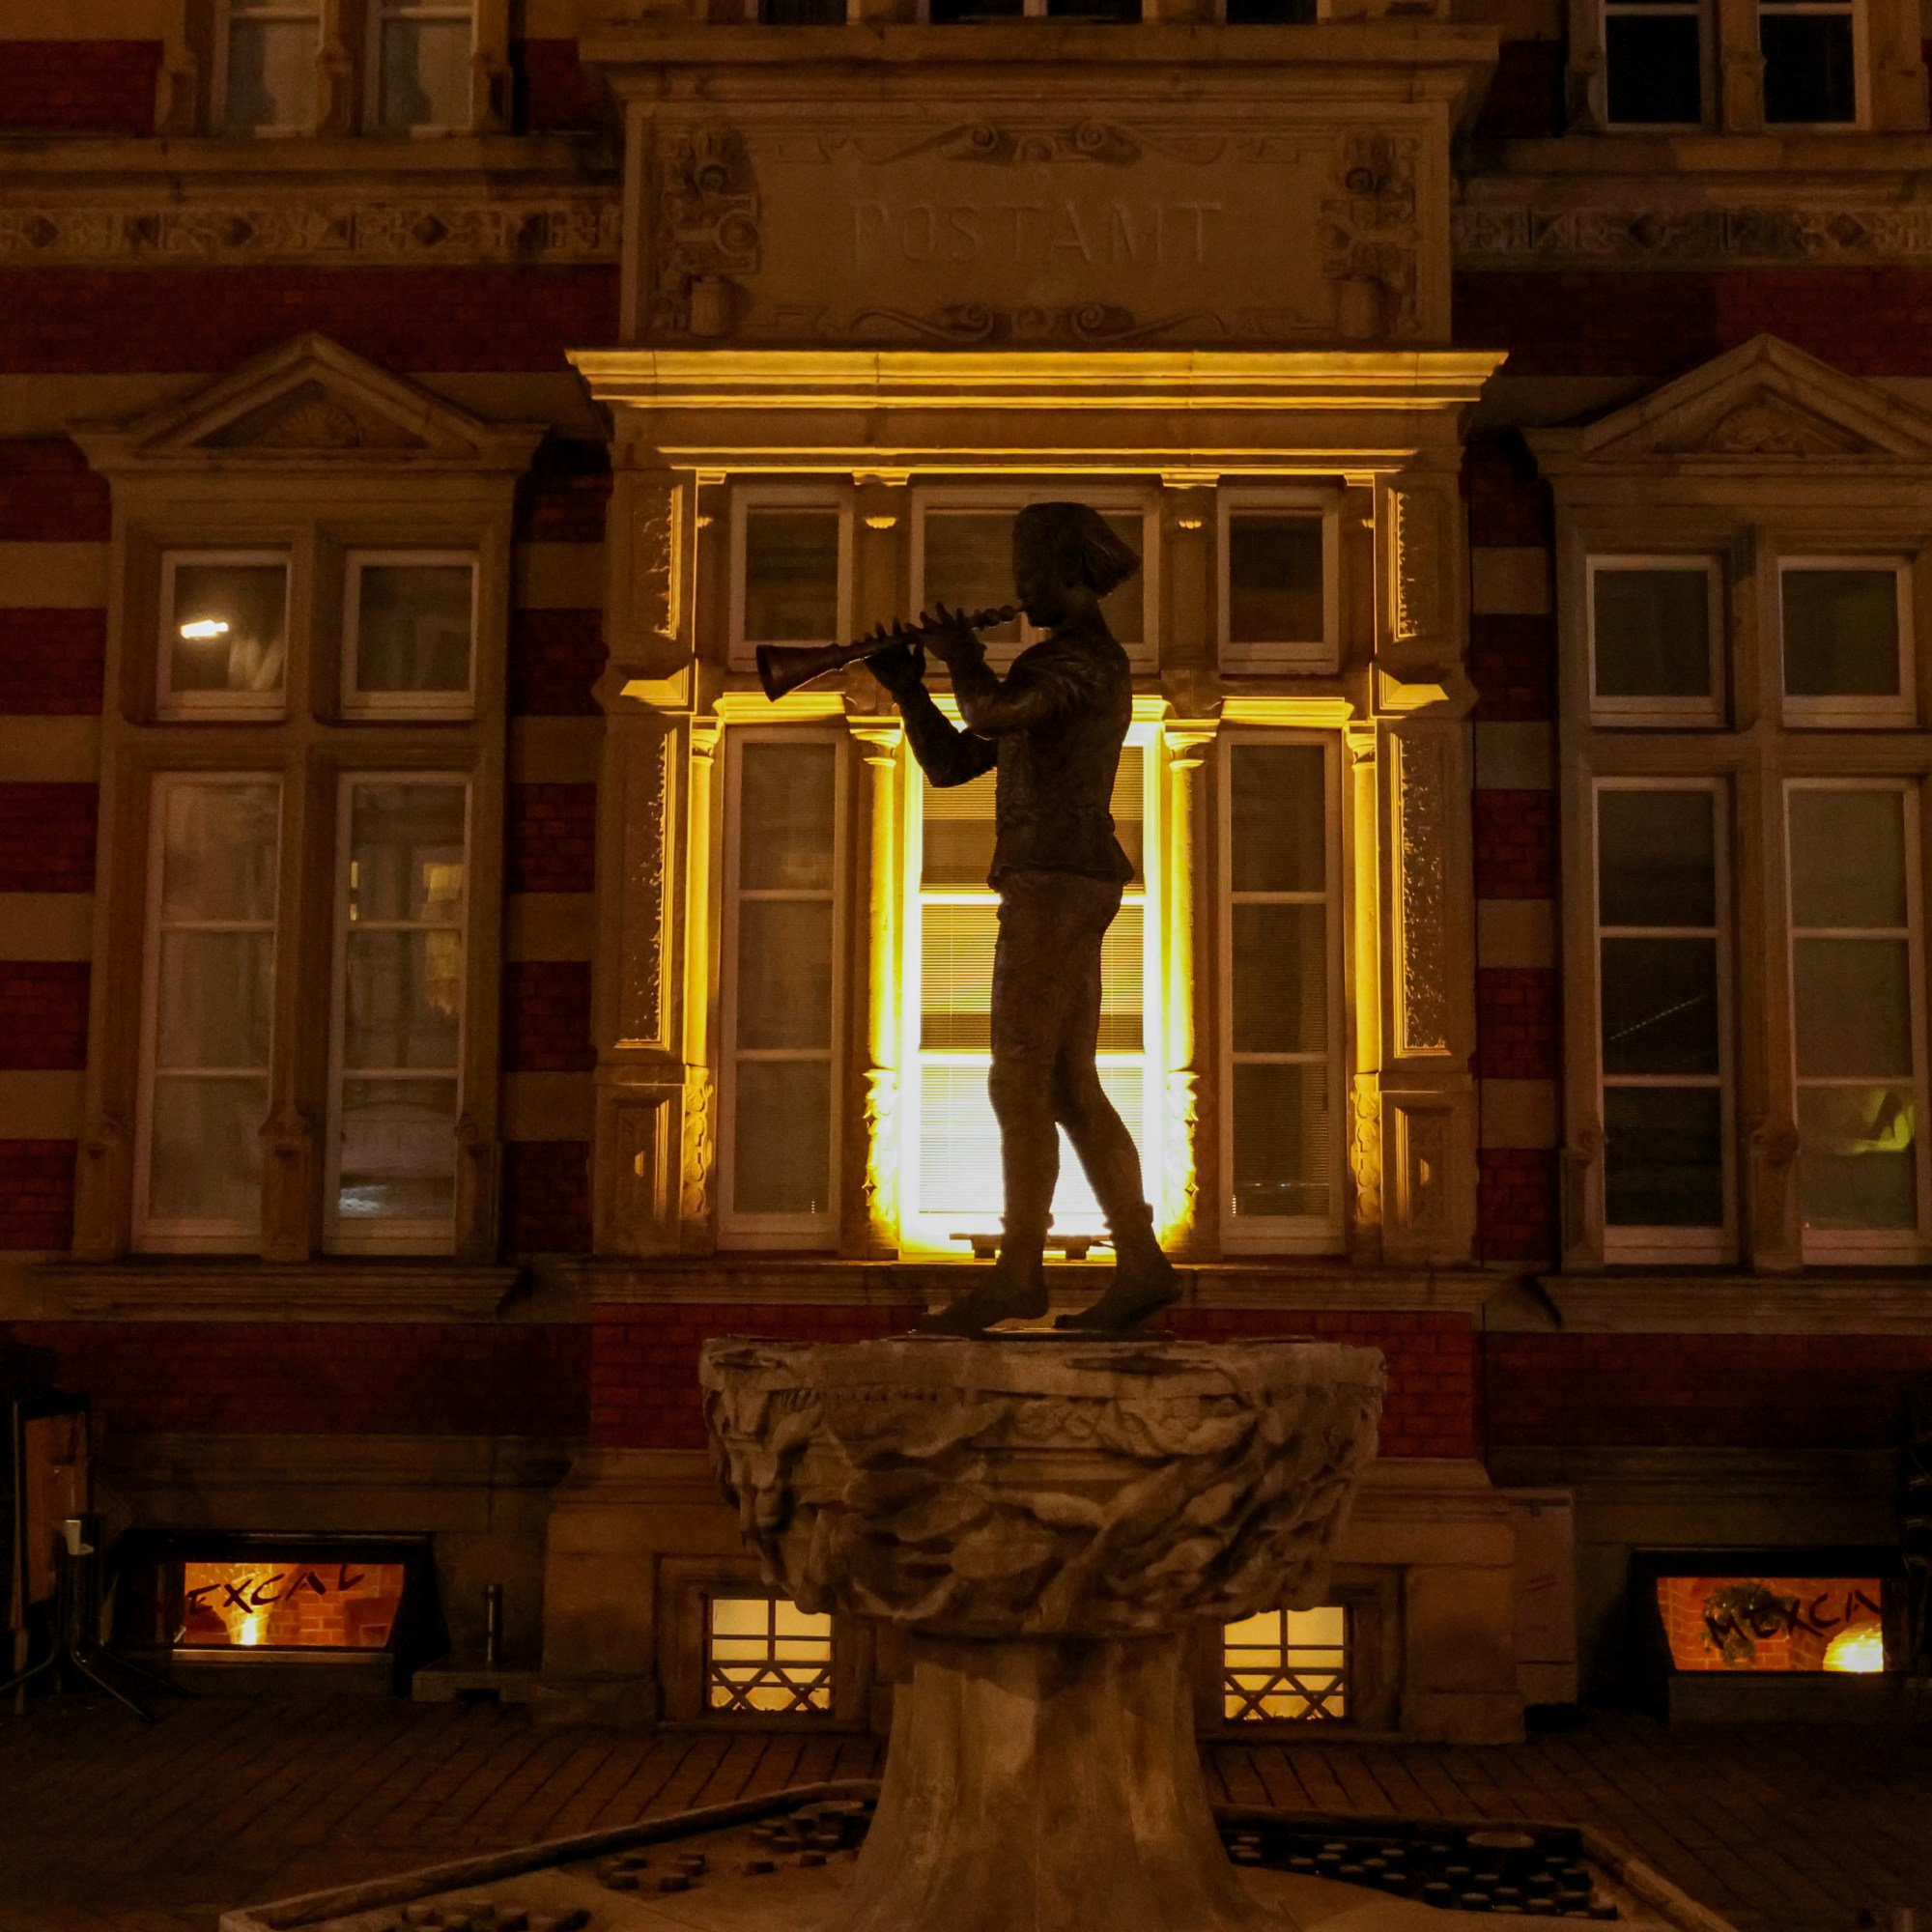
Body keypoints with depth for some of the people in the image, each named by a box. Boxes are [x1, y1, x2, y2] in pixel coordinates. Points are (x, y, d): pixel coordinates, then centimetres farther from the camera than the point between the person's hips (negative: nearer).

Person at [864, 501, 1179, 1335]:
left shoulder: (1088, 655, -7)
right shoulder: (1050, 669, 24)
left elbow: (990, 708, -26)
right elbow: (949, 763, 21)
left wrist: (960, 652, -6)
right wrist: (906, 686, 8)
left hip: (1057, 882, -10)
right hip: (1056, 886, 10)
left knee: (1019, 1081, -8)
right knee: (1069, 1088, 7)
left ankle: (1017, 1273, -4)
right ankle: (1141, 1264, 9)